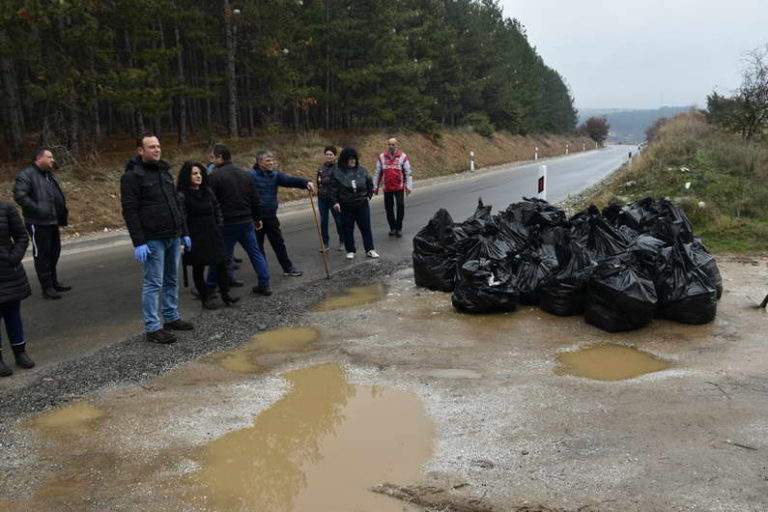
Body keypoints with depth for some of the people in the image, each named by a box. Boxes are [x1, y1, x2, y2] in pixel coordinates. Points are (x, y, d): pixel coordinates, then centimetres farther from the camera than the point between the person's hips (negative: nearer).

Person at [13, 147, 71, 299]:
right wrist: (37, 209, -26)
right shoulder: (26, 175, -11)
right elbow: (19, 195, -21)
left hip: (52, 222, 9)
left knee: (54, 252, 16)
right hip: (38, 223, -9)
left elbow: (58, 195, 26)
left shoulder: (50, 175, 17)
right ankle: (47, 287, 2)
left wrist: (62, 209, 12)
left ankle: (53, 281, 30)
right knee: (42, 254, -3)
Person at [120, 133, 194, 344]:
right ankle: (152, 328, 3)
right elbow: (130, 211, -13)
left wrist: (184, 232, 16)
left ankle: (172, 318, 26)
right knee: (154, 283, -4)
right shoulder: (132, 175, -8)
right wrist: (139, 242, -18)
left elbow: (178, 203, 19)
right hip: (153, 239, -7)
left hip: (173, 237, 7)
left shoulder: (164, 171, 15)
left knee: (171, 280, 14)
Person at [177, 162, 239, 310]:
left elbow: (217, 208, 18)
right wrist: (185, 237, -17)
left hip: (212, 235, 6)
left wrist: (218, 225, 11)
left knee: (221, 263, 5)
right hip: (195, 238, -5)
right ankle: (205, 298, 14)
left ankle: (225, 294, 17)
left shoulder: (207, 191, 8)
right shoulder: (183, 195, -11)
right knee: (198, 268, 5)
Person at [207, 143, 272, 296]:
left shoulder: (215, 176, -11)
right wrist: (257, 218, 22)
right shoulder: (244, 174, 9)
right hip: (246, 221, 5)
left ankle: (211, 287, 13)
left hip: (227, 223, -5)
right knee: (255, 252, 11)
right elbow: (255, 199, 13)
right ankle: (264, 285, 12)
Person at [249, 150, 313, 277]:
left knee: (279, 243, 12)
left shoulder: (275, 175, 3)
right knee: (258, 245, 9)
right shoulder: (251, 176, -13)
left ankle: (288, 268, 22)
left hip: (271, 216, 5)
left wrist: (306, 182, -27)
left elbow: (290, 180, -9)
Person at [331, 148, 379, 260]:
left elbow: (370, 183, 13)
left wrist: (368, 195, 8)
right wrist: (335, 202, -9)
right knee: (348, 229, 6)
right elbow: (334, 188, -4)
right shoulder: (337, 172, -5)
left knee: (366, 227, 4)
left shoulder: (362, 170, 2)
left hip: (362, 205, 2)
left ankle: (369, 250, 12)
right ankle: (350, 251, 18)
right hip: (345, 207, -1)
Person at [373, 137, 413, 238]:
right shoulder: (382, 157, 5)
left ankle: (398, 227, 3)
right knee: (389, 208, 8)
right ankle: (392, 227, 21)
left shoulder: (403, 157, -1)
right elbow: (377, 173, 10)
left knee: (400, 206, -9)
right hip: (387, 188, 3)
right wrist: (375, 186, 10)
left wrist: (409, 186, -8)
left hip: (399, 187, -2)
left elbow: (408, 173, -1)